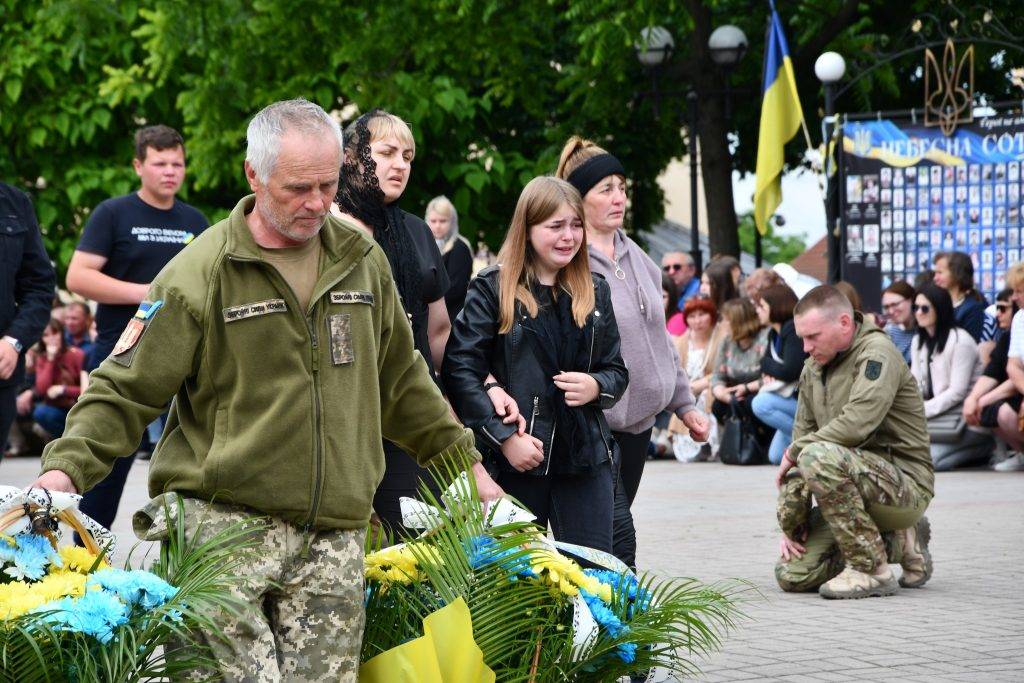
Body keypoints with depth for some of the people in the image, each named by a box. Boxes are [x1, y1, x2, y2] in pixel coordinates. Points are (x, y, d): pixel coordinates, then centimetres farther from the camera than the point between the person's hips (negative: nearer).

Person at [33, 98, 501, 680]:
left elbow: (401, 381, 25)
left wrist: (465, 463, 26)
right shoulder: (200, 273, -3)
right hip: (225, 521, -4)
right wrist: (66, 467, -17)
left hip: (334, 540, 4)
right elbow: (126, 391, -2)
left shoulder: (362, 260, 13)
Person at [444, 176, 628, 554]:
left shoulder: (594, 291, 13)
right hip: (515, 461, -4)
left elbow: (617, 370, 18)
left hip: (586, 458, 4)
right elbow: (459, 370, -9)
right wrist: (505, 437, -15)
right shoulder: (492, 289, -2)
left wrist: (596, 386, -6)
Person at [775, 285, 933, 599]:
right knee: (792, 574, -5)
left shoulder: (877, 352, -13)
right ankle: (898, 540, 14)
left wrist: (795, 451, -12)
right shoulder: (813, 368, 12)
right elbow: (801, 434, 11)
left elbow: (856, 424, -28)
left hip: (906, 483, -9)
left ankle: (873, 570, -20)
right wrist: (791, 525, 3)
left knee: (818, 456, -34)